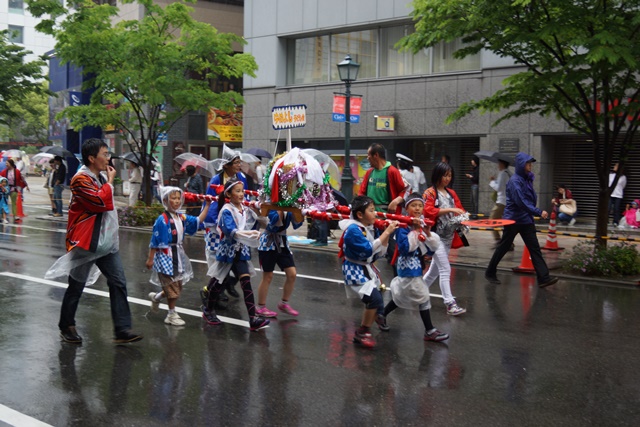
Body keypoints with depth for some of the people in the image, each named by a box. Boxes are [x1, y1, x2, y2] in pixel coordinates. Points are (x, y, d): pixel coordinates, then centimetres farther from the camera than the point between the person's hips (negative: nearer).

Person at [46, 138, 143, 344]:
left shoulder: (102, 177, 13)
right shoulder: (81, 180, -15)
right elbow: (101, 201, -26)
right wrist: (109, 182, -12)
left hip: (106, 241, 8)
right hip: (85, 242, -8)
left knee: (118, 282, -1)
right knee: (76, 286, 5)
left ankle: (122, 329, -1)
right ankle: (66, 327, 23)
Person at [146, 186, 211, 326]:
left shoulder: (182, 218, 4)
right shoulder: (162, 220, -15)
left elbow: (198, 221, 13)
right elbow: (155, 241, -13)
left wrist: (207, 205, 6)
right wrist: (150, 259, -11)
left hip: (178, 256, 7)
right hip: (165, 256, -7)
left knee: (178, 287, 14)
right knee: (172, 288, -1)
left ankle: (156, 297, 37)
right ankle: (172, 314, 13)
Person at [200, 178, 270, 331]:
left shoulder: (246, 210, 5)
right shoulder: (227, 211, -14)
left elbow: (253, 225, 9)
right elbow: (230, 231, -28)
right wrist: (249, 234, -37)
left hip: (240, 251, 5)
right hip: (227, 250, -5)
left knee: (246, 281, -7)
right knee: (219, 283, 10)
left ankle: (253, 318, -13)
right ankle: (208, 310, 34)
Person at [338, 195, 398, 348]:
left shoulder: (371, 229, 4)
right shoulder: (353, 230, -19)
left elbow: (379, 252, 6)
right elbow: (368, 249, -28)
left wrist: (388, 234, -6)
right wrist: (386, 232, -24)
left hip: (368, 269, 9)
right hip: (355, 270, -9)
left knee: (378, 306, 9)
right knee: (375, 298, -24)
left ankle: (361, 334, 28)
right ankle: (362, 333, -8)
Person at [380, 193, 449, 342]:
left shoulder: (423, 224, 5)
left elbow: (433, 248, 2)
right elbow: (404, 248, -25)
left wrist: (428, 233, -15)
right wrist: (415, 230, -25)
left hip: (416, 266, 8)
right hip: (408, 267, -8)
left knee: (401, 295, 21)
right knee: (423, 297, -6)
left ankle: (382, 315, 39)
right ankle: (430, 331, 0)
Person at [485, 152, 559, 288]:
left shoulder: (528, 178, 7)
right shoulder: (515, 181, -18)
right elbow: (521, 202, -26)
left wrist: (535, 212, 3)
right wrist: (539, 212, -28)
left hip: (526, 220, 7)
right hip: (513, 219, -7)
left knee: (535, 248, -1)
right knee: (503, 247, 6)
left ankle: (543, 278, -4)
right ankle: (490, 272, 23)